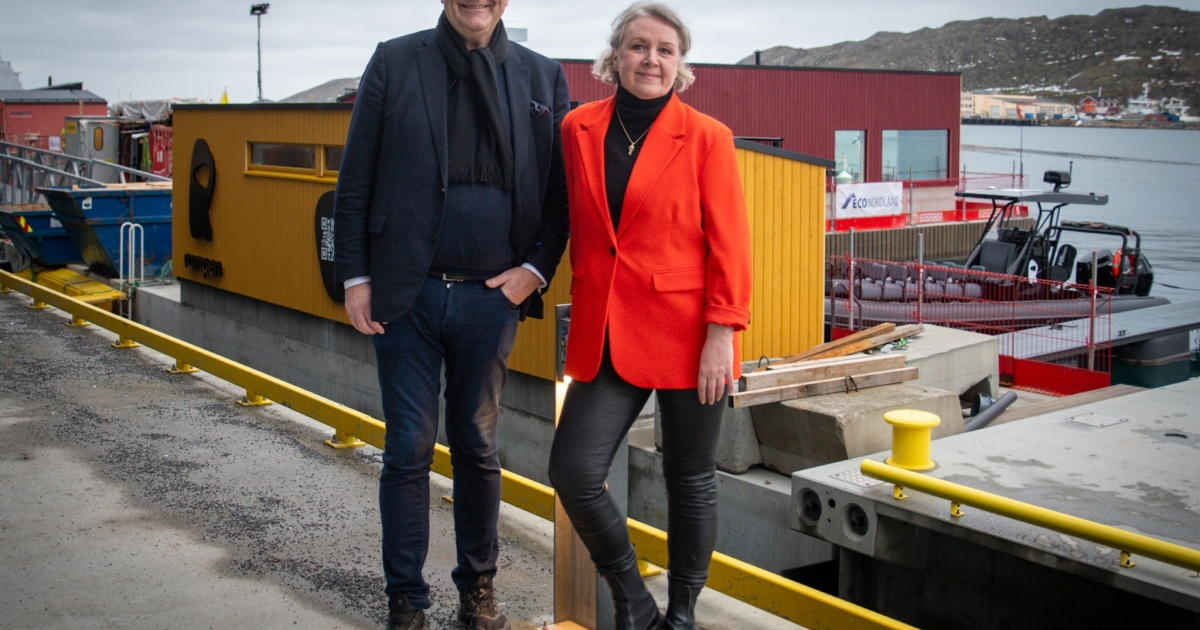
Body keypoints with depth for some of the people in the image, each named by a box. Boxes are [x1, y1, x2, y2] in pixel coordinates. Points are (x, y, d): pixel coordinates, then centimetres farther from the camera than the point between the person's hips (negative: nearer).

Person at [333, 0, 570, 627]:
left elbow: (560, 190, 8)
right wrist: (355, 276, -3)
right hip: (406, 294, -1)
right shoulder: (394, 62, 2)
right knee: (408, 448, 4)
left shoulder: (542, 76, 6)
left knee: (477, 446, 12)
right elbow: (355, 179, 2)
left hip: (491, 296, 1)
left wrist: (536, 268, -4)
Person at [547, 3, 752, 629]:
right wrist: (584, 307, 14)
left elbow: (729, 245, -5)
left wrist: (721, 335, -11)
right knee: (572, 470, -7)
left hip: (686, 334, -3)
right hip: (606, 335, 3)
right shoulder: (578, 129, 7)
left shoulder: (706, 137, -3)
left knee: (690, 479, 8)